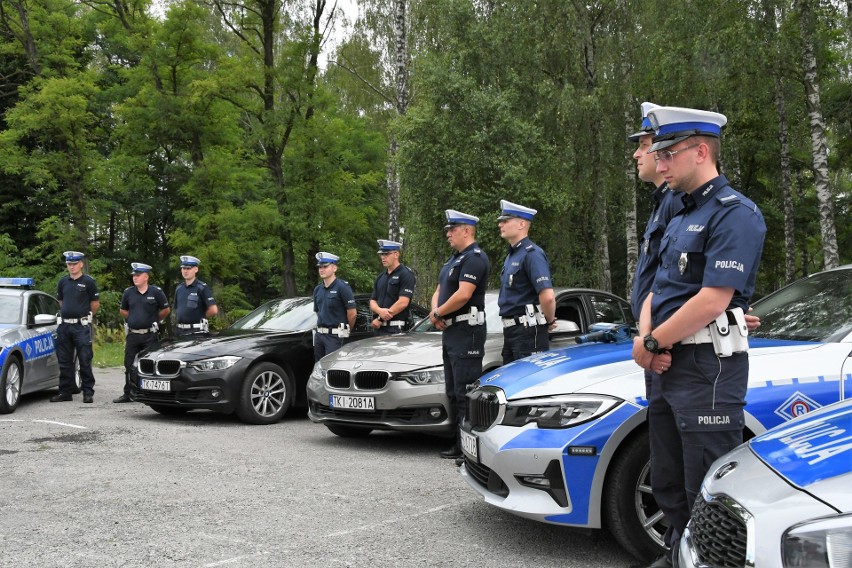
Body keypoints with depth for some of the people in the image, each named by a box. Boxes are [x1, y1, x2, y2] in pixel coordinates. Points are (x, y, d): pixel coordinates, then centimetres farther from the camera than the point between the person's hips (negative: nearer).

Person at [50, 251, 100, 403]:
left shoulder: (88, 282, -3)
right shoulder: (63, 282, 10)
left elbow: (95, 303, 3)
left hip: (82, 326, -5)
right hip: (64, 325, 5)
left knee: (85, 361, -3)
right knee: (64, 362, 9)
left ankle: (88, 393, 2)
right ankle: (65, 392, 16)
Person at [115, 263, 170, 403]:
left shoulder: (156, 292, -4)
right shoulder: (128, 293, 6)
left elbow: (166, 310, 6)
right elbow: (123, 310, 21)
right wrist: (133, 320, 15)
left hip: (150, 335, -4)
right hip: (132, 335, 4)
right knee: (130, 366, 8)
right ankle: (127, 394, 17)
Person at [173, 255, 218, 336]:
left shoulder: (202, 288, -8)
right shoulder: (179, 288, 13)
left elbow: (213, 310, -16)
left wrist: (201, 317, -2)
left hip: (197, 331, -6)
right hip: (179, 331, 7)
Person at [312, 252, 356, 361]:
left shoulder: (342, 287, -9)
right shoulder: (318, 289, 13)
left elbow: (352, 312, -9)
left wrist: (346, 330, 3)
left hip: (335, 335, -7)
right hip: (319, 334, 7)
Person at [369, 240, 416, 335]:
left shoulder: (406, 274, -5)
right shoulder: (380, 277, 19)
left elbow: (403, 302, -15)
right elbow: (372, 301, 15)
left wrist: (380, 319, -12)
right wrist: (380, 310, -11)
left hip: (396, 328, -7)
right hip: (378, 328, 7)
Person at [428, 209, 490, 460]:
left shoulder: (475, 258, -12)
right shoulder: (454, 259, 21)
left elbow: (463, 294, -23)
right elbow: (439, 291, 21)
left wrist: (438, 313, -10)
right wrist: (436, 312, 0)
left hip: (467, 333, -11)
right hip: (451, 332, 11)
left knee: (466, 392, -11)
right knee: (454, 392, 14)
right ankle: (460, 443, 20)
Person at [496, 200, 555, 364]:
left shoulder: (532, 254, -15)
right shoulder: (511, 255, 16)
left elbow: (547, 296, -25)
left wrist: (550, 320, -10)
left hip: (528, 332, -10)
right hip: (511, 331, 10)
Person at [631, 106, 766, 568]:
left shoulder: (734, 213, -12)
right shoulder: (680, 218, 18)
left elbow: (712, 301, -21)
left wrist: (653, 343, -12)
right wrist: (644, 336, -4)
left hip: (708, 368, -9)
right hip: (668, 368, 10)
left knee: (707, 495, -1)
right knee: (668, 485, 19)